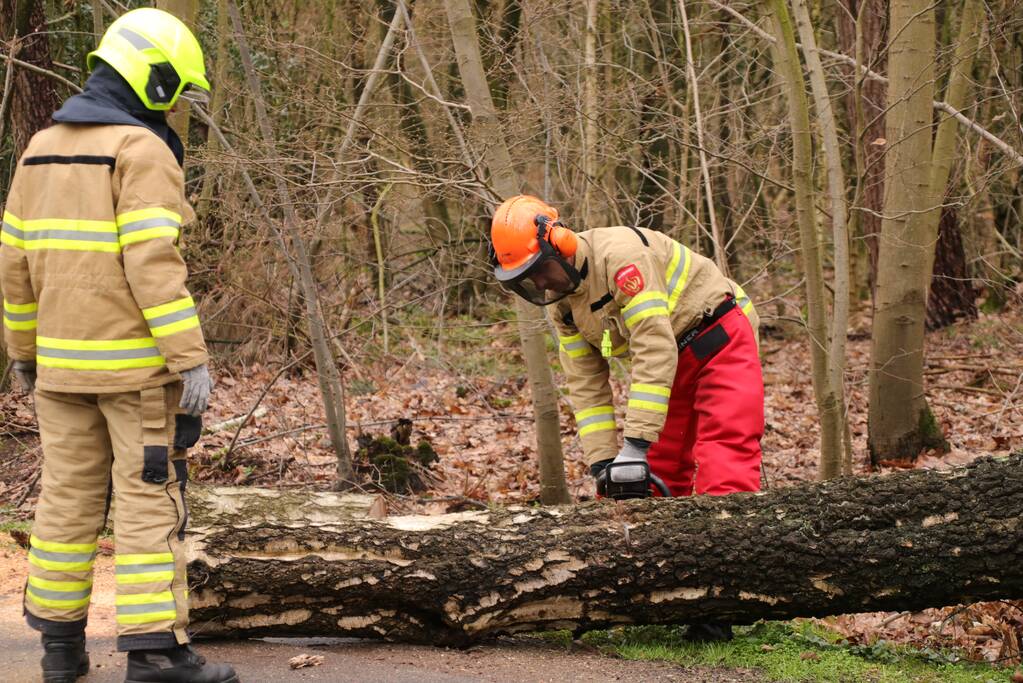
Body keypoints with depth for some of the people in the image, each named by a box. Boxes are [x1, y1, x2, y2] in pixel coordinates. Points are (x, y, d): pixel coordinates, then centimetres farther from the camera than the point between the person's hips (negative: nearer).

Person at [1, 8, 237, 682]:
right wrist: (192, 359, -21)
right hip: (137, 362, -7)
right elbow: (154, 265, -21)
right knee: (150, 499, -3)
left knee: (69, 496, 12)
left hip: (64, 360, 7)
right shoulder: (143, 151, -13)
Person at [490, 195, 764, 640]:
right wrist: (602, 461, -10)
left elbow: (655, 347, -34)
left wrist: (637, 443, -35)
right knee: (658, 470, 3)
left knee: (723, 461, -20)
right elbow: (587, 387, 1)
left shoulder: (618, 253, -29)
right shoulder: (562, 301, -1)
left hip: (720, 340, -9)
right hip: (673, 363, 9)